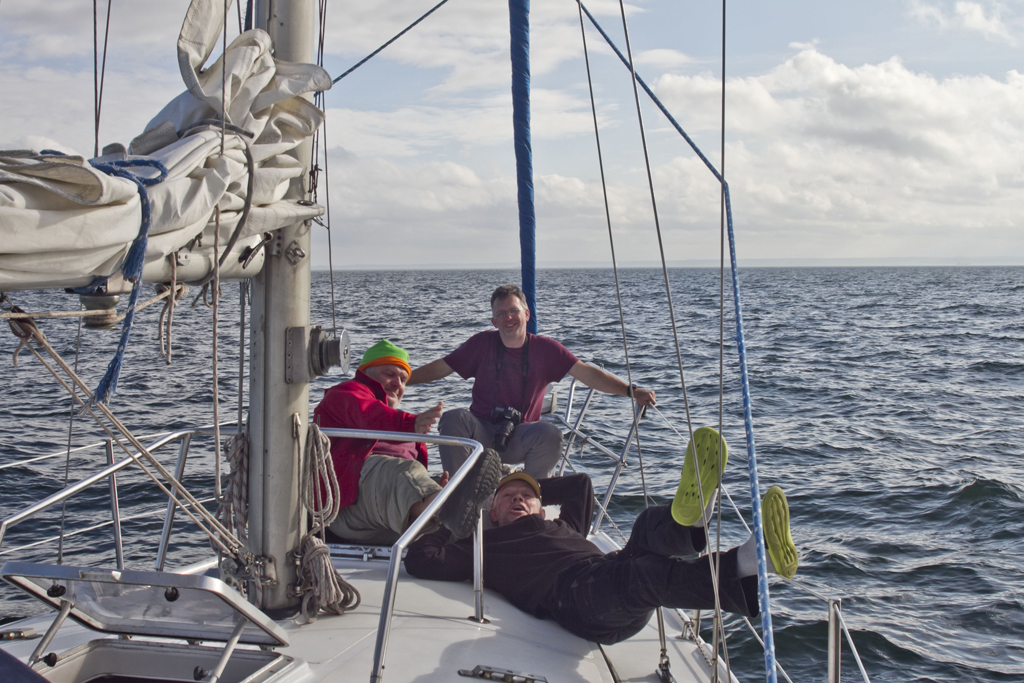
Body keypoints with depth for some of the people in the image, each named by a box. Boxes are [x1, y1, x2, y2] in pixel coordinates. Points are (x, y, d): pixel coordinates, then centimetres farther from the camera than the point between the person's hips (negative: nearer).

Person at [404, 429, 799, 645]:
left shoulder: (564, 527, 41)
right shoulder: (486, 547, 27)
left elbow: (580, 483, 54)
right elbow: (420, 561, 17)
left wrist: (533, 490, 52)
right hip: (573, 595, -6)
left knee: (652, 526, -21)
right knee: (649, 571, -36)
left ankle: (690, 518, -61)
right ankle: (753, 559, -62)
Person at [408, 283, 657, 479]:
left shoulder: (545, 348, 2)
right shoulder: (482, 343, 4)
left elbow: (586, 373, -2)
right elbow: (439, 368, 8)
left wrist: (630, 390, -13)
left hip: (520, 438, 0)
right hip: (483, 433, 1)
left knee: (550, 434, -31)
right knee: (453, 418, -29)